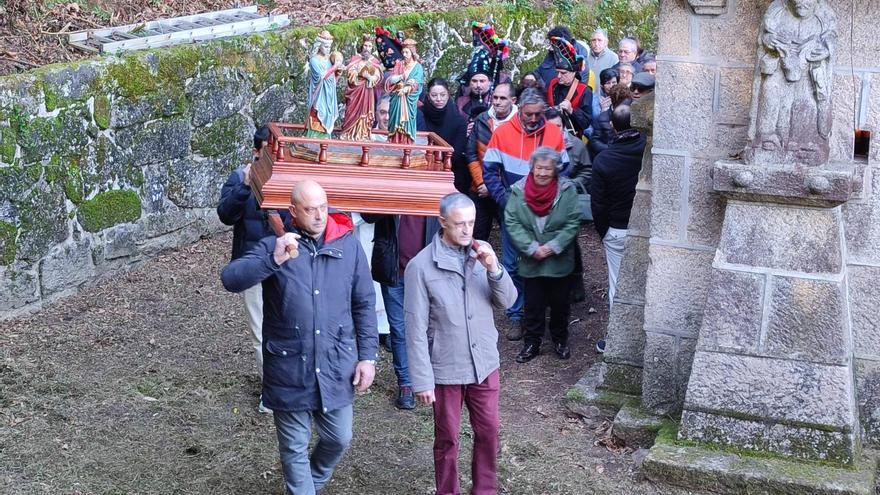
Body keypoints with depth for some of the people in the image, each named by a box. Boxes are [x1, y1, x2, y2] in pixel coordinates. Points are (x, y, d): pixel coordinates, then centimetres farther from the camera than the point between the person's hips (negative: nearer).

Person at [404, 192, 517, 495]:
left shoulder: (482, 252, -2)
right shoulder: (421, 266, -16)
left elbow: (507, 302, -2)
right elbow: (416, 330, -13)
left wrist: (493, 269, -20)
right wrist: (422, 381, -13)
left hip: (484, 363, 4)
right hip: (446, 369, -4)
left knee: (488, 431, 15)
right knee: (447, 439, 11)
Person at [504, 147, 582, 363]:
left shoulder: (567, 190, -9)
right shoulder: (519, 191, -7)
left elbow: (573, 223, -9)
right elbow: (512, 223, -10)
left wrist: (553, 246, -17)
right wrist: (532, 248, -18)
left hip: (560, 262, 0)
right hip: (530, 262, 0)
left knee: (560, 303, 14)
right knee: (533, 304, 10)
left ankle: (560, 339, 33)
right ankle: (531, 343, 23)